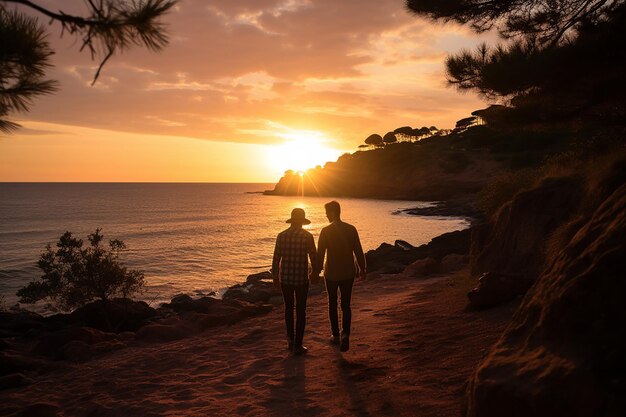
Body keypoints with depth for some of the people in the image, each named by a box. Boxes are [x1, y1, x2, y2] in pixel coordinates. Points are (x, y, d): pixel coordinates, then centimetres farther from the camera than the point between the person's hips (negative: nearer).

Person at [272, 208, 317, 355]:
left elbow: (276, 259, 1)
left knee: (288, 307, 21)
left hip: (285, 278, 3)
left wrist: (275, 277, 12)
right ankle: (298, 345, 9)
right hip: (301, 279, -3)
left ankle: (290, 338, 26)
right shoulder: (307, 236, -10)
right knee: (300, 311, 7)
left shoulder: (281, 235, -2)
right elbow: (313, 258, -6)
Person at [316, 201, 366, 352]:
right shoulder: (351, 229, -3)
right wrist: (362, 268, 13)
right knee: (346, 305, 10)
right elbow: (358, 252, 2)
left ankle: (336, 336, 22)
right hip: (348, 273, 2)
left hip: (331, 273, -2)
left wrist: (317, 271, -2)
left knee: (332, 304, 15)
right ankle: (345, 334, -8)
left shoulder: (326, 231, -12)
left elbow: (320, 254, -11)